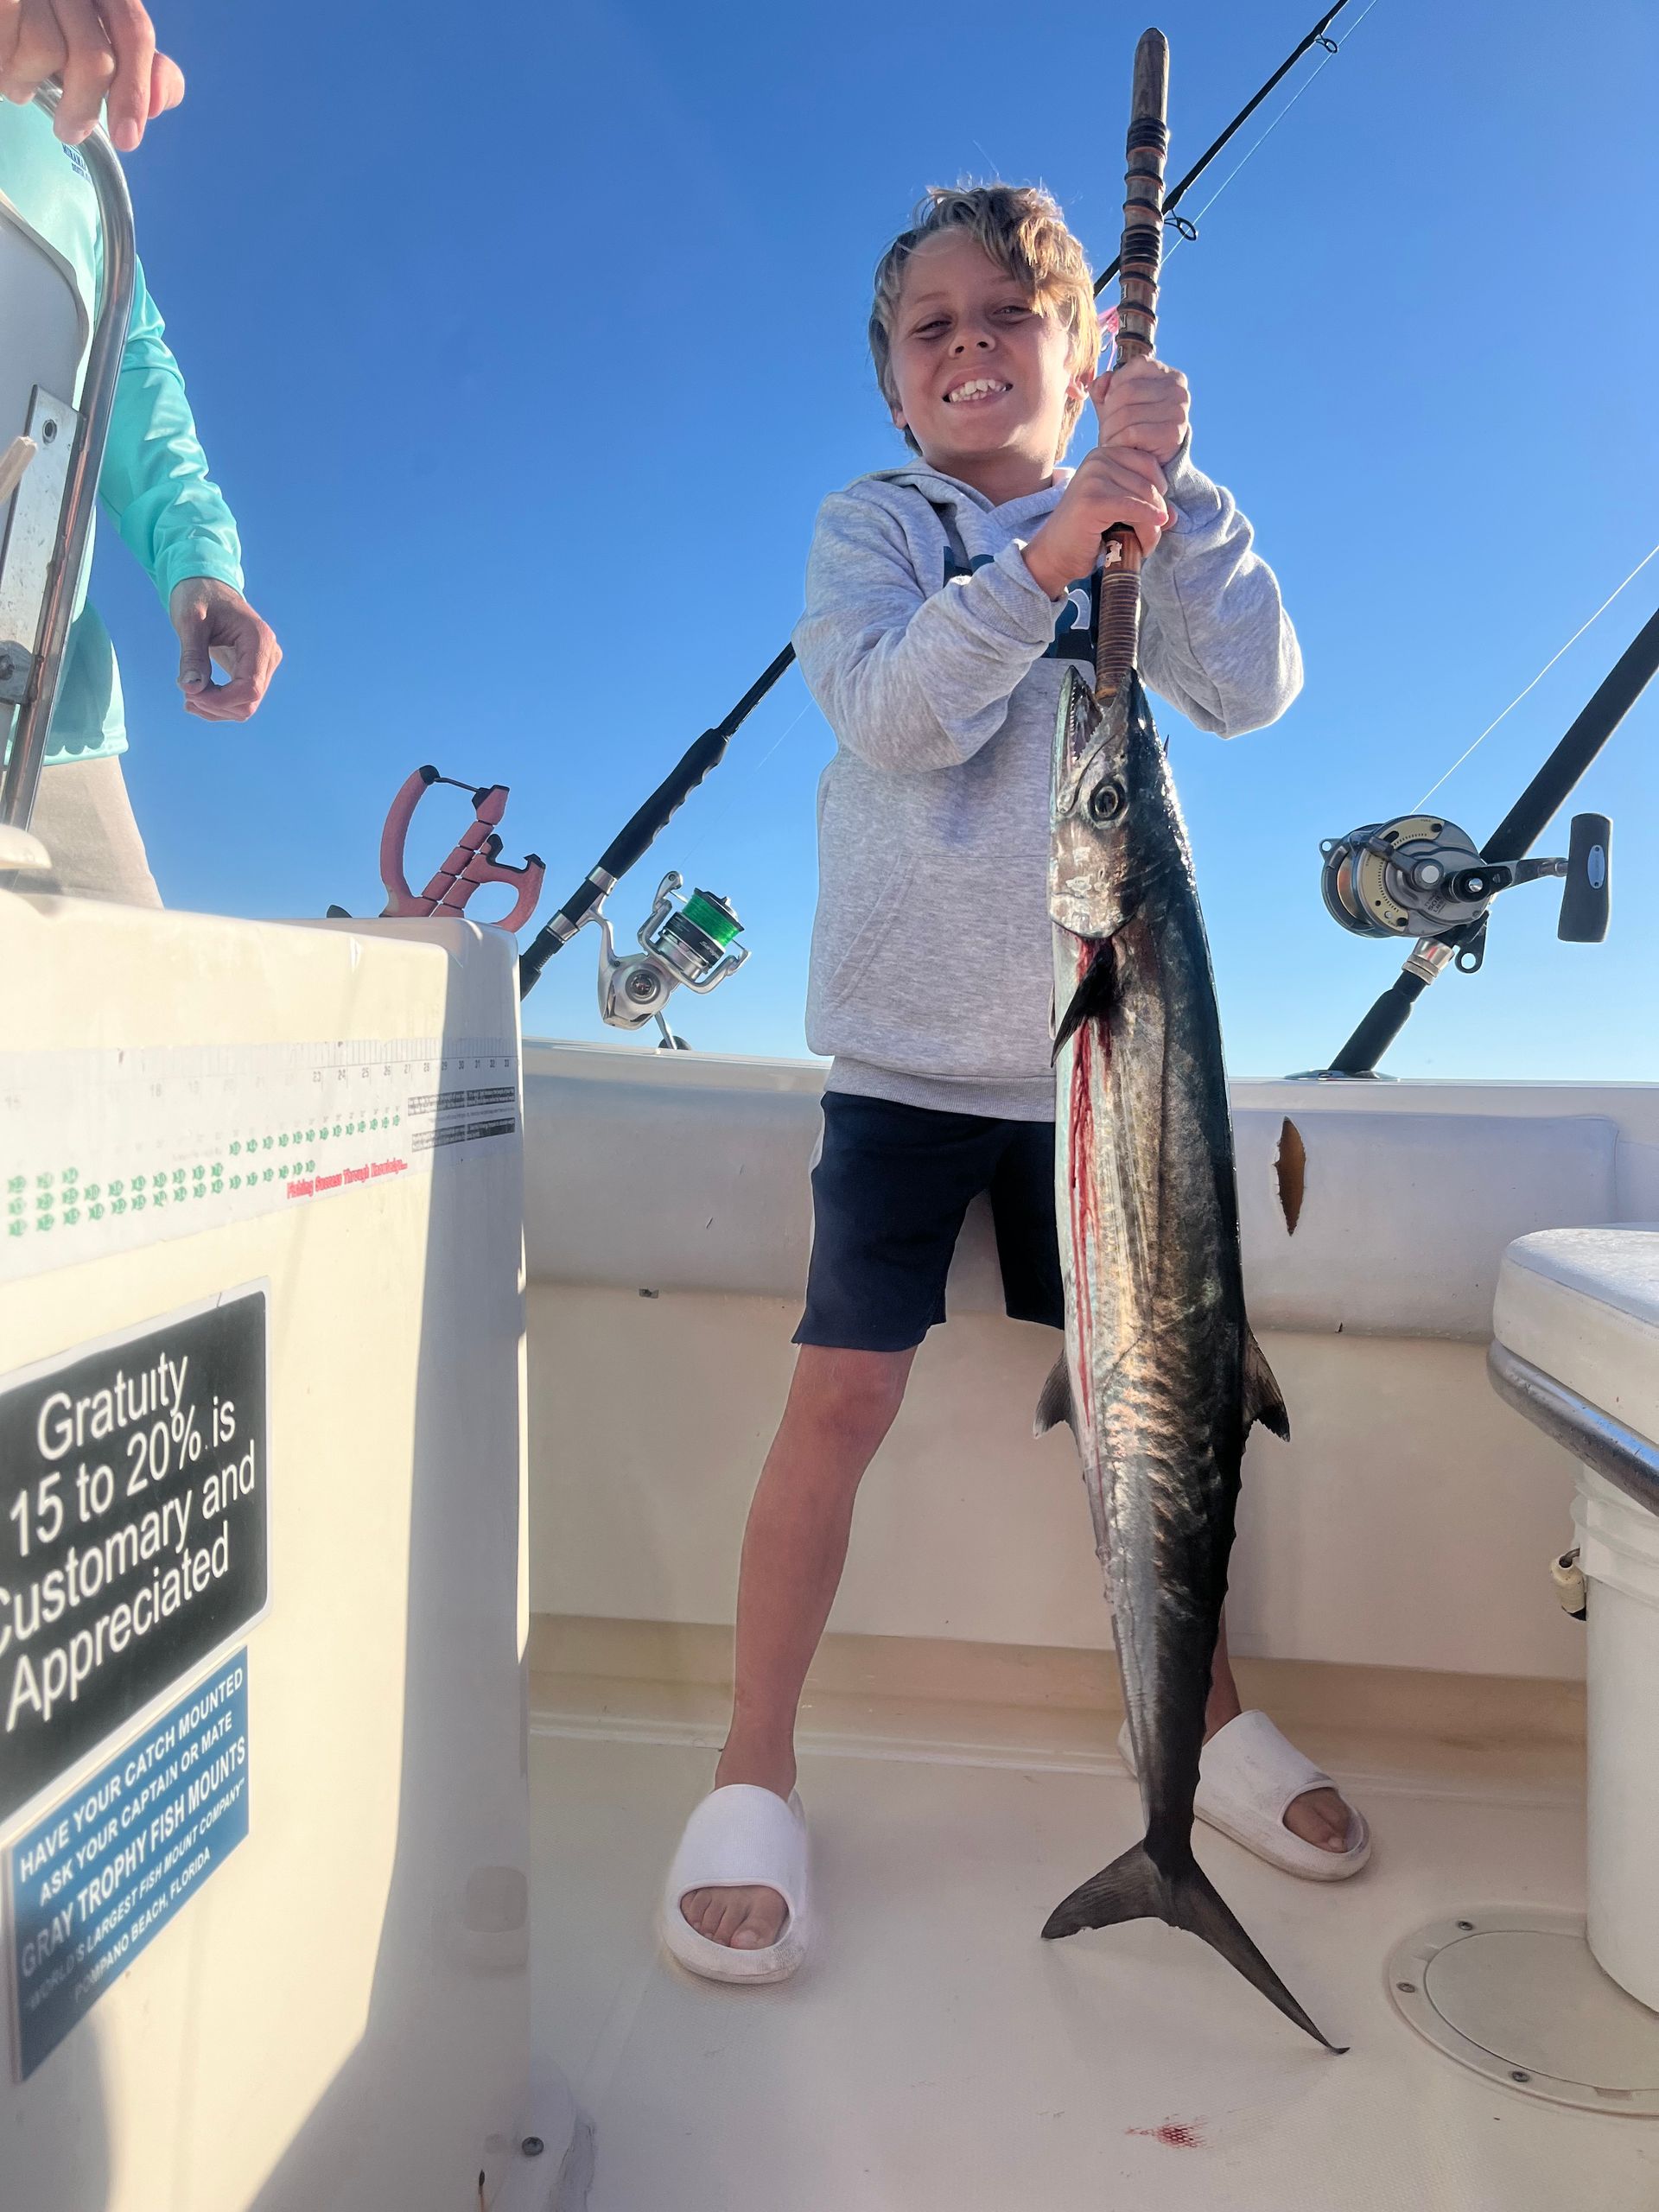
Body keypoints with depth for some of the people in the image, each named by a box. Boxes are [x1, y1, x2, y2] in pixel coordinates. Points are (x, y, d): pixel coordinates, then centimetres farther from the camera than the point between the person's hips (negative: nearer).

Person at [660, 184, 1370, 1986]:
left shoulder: (1142, 537, 10)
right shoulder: (869, 527, 3)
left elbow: (1253, 688, -7)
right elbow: (894, 710, -16)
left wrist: (1171, 493, -15)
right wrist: (1048, 555, -26)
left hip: (1100, 1045, 3)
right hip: (911, 1047, -2)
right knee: (841, 1398, -6)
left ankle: (1206, 1717, 34)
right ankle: (752, 1777, 11)